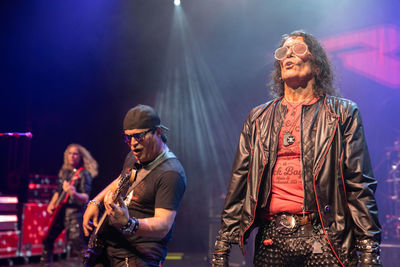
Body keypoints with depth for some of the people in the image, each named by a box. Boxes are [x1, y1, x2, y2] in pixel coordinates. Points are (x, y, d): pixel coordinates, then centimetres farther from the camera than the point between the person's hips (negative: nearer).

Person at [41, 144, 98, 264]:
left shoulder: (84, 174, -7)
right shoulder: (65, 172, 14)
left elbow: (85, 199, -16)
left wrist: (74, 194, -35)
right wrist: (52, 204, 11)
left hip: (74, 213, -7)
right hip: (59, 212, 8)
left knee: (77, 244, -17)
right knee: (47, 239, 15)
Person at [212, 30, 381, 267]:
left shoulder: (343, 113, 7)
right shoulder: (258, 118, 14)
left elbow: (360, 187, 1)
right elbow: (239, 183, 12)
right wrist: (222, 248, 7)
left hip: (326, 241, -2)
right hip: (271, 240, 3)